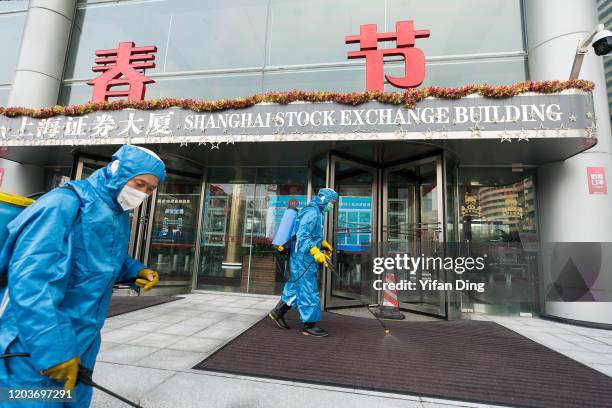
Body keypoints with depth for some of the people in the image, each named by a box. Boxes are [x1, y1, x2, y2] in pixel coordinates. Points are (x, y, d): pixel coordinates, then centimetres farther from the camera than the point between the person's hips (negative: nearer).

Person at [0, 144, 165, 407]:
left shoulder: (119, 217, 5)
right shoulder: (64, 204, -22)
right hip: (36, 346, -8)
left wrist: (136, 272, 1)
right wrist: (54, 350, -32)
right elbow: (31, 281, -30)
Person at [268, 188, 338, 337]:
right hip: (302, 259, -10)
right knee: (309, 290, -3)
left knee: (296, 287, 17)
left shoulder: (316, 213, 16)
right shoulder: (312, 212, -17)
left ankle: (277, 312, 30)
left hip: (304, 258, 10)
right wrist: (316, 252, -33)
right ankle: (309, 325, 9)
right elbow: (302, 236, -26)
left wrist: (323, 243, 24)